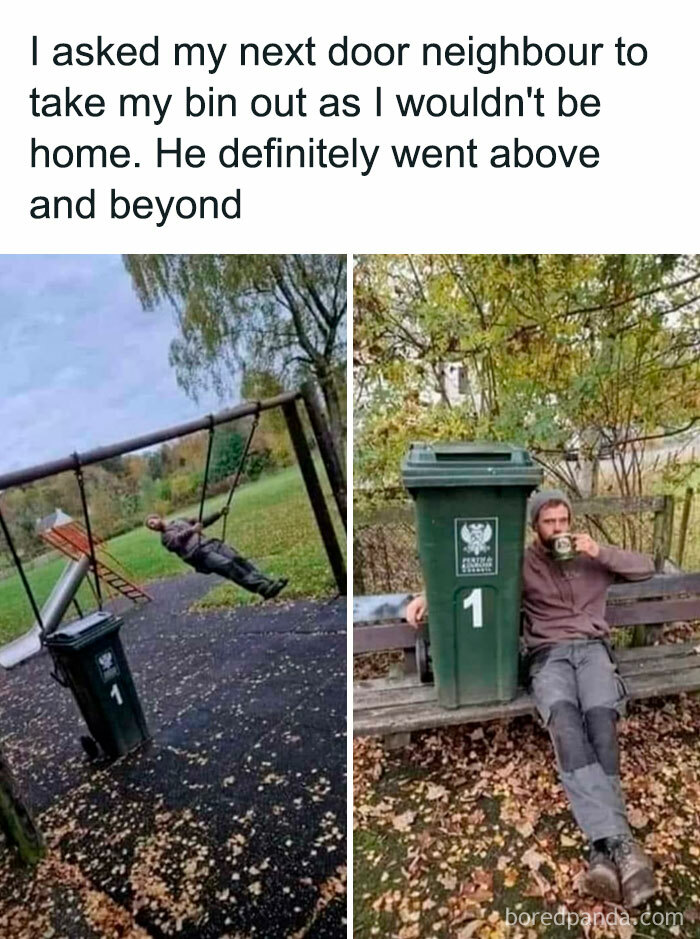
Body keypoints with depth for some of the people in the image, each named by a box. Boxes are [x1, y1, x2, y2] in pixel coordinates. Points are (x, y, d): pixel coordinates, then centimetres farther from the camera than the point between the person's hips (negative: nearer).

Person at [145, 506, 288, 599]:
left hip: (211, 543, 6)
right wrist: (191, 530, -27)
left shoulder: (179, 521, 32)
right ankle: (262, 588, -40)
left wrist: (220, 513, 23)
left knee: (238, 559, -19)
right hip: (200, 554, -6)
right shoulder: (165, 537, 15)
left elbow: (202, 522, 35)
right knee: (228, 565, -28)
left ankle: (268, 582, -30)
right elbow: (176, 540, -8)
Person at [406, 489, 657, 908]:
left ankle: (604, 848, -33)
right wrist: (428, 596, -7)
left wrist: (601, 553, 3)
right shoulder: (521, 563, 13)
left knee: (600, 718, -31)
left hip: (593, 649, 2)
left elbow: (646, 567, 19)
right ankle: (620, 842, -41)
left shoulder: (591, 556, 20)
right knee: (565, 717, -34)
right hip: (549, 655, -1)